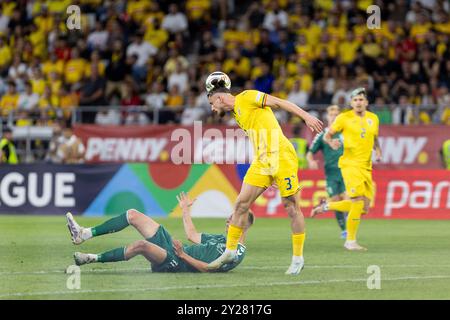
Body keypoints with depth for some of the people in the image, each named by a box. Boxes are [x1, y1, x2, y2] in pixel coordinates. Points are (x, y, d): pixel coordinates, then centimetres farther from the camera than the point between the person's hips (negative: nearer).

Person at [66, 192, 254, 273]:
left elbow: (209, 268, -19)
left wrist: (184, 255, -25)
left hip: (177, 264, -10)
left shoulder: (238, 252, -6)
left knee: (141, 245, -38)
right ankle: (84, 234, -7)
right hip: (172, 248, 10)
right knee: (133, 214, 2)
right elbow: (192, 235, 33)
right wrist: (185, 210, 38)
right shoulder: (222, 239, 24)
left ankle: (93, 259, -25)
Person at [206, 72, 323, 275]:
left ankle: (298, 258, 7)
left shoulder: (246, 98, -5)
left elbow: (280, 103, -9)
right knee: (241, 203, 2)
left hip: (282, 158, -8)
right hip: (261, 162, 8)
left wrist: (306, 117, -17)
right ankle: (230, 251, 11)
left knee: (292, 207, -1)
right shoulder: (236, 114, 19)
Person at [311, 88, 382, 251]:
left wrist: (378, 150, 4)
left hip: (366, 166, 6)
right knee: (358, 202, -17)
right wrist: (332, 143, -20)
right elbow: (327, 135, 3)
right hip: (350, 164, -6)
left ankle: (326, 206, 24)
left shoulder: (373, 118, 11)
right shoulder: (344, 118, -3)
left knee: (364, 208, 5)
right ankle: (350, 241, -3)